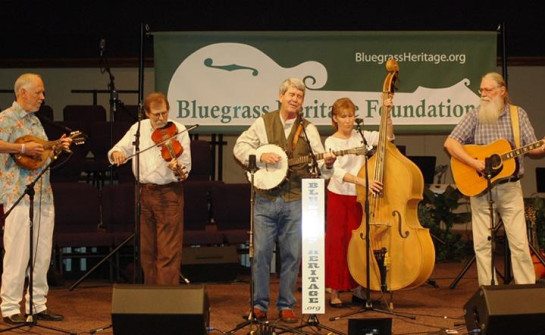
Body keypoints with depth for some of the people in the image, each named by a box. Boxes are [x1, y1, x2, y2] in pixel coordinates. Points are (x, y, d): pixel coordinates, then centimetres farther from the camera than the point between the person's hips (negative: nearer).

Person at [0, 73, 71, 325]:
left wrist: (58, 146, 12)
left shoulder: (35, 121, 20)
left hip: (43, 194, 8)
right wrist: (23, 148, -24)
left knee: (42, 253, 9)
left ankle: (38, 304, 18)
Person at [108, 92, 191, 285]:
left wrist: (178, 168, -30)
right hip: (144, 192, 4)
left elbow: (186, 167, -7)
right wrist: (116, 153, -17)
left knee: (168, 251, -6)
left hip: (169, 193, -4)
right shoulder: (138, 129, 9)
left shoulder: (178, 130, -2)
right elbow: (117, 150, 7)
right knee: (146, 250, 11)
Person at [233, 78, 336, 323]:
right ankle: (260, 304, 14)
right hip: (266, 199, -1)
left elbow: (318, 162, 0)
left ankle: (286, 305, 16)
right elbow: (240, 146, 4)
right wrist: (260, 156, -13)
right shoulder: (263, 123, 6)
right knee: (261, 252, 1)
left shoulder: (308, 129, 8)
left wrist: (327, 163, -22)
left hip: (296, 201, 1)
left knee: (292, 254, 4)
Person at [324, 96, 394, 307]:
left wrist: (387, 114, -15)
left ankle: (358, 287, 17)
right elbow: (337, 172, -19)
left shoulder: (362, 137, 6)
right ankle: (334, 292, 6)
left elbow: (387, 136, -3)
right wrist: (363, 181, -31)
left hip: (360, 197, 3)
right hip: (338, 197, -3)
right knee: (338, 243, -1)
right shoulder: (331, 142, -6)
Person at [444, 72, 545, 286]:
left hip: (510, 187, 0)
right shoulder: (475, 116, 2)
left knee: (519, 244, -3)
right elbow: (450, 143, -6)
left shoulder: (518, 114, 5)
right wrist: (474, 163, -16)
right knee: (482, 244, 2)